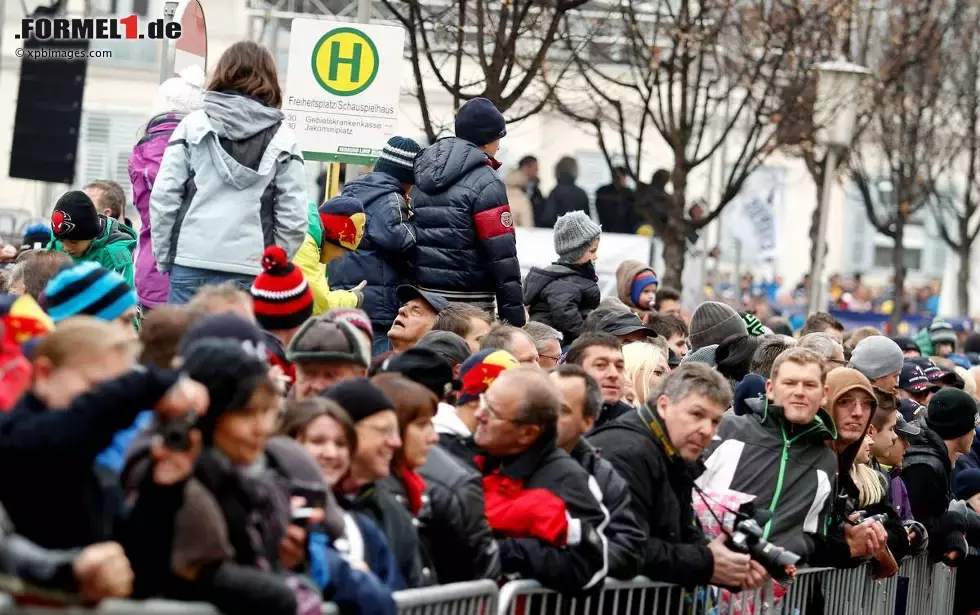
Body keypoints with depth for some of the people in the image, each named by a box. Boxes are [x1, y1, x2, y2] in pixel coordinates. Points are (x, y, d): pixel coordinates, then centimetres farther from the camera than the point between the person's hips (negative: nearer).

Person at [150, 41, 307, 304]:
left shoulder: (193, 125, 5)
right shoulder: (282, 139, 5)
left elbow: (163, 197, 1)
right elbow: (293, 218, 1)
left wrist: (164, 257, 9)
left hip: (190, 263, 0)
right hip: (248, 271, 0)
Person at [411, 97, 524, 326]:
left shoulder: (423, 179, 13)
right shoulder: (484, 183, -10)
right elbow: (502, 254, -13)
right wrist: (514, 316, -12)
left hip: (424, 298, 7)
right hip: (467, 302, -7)